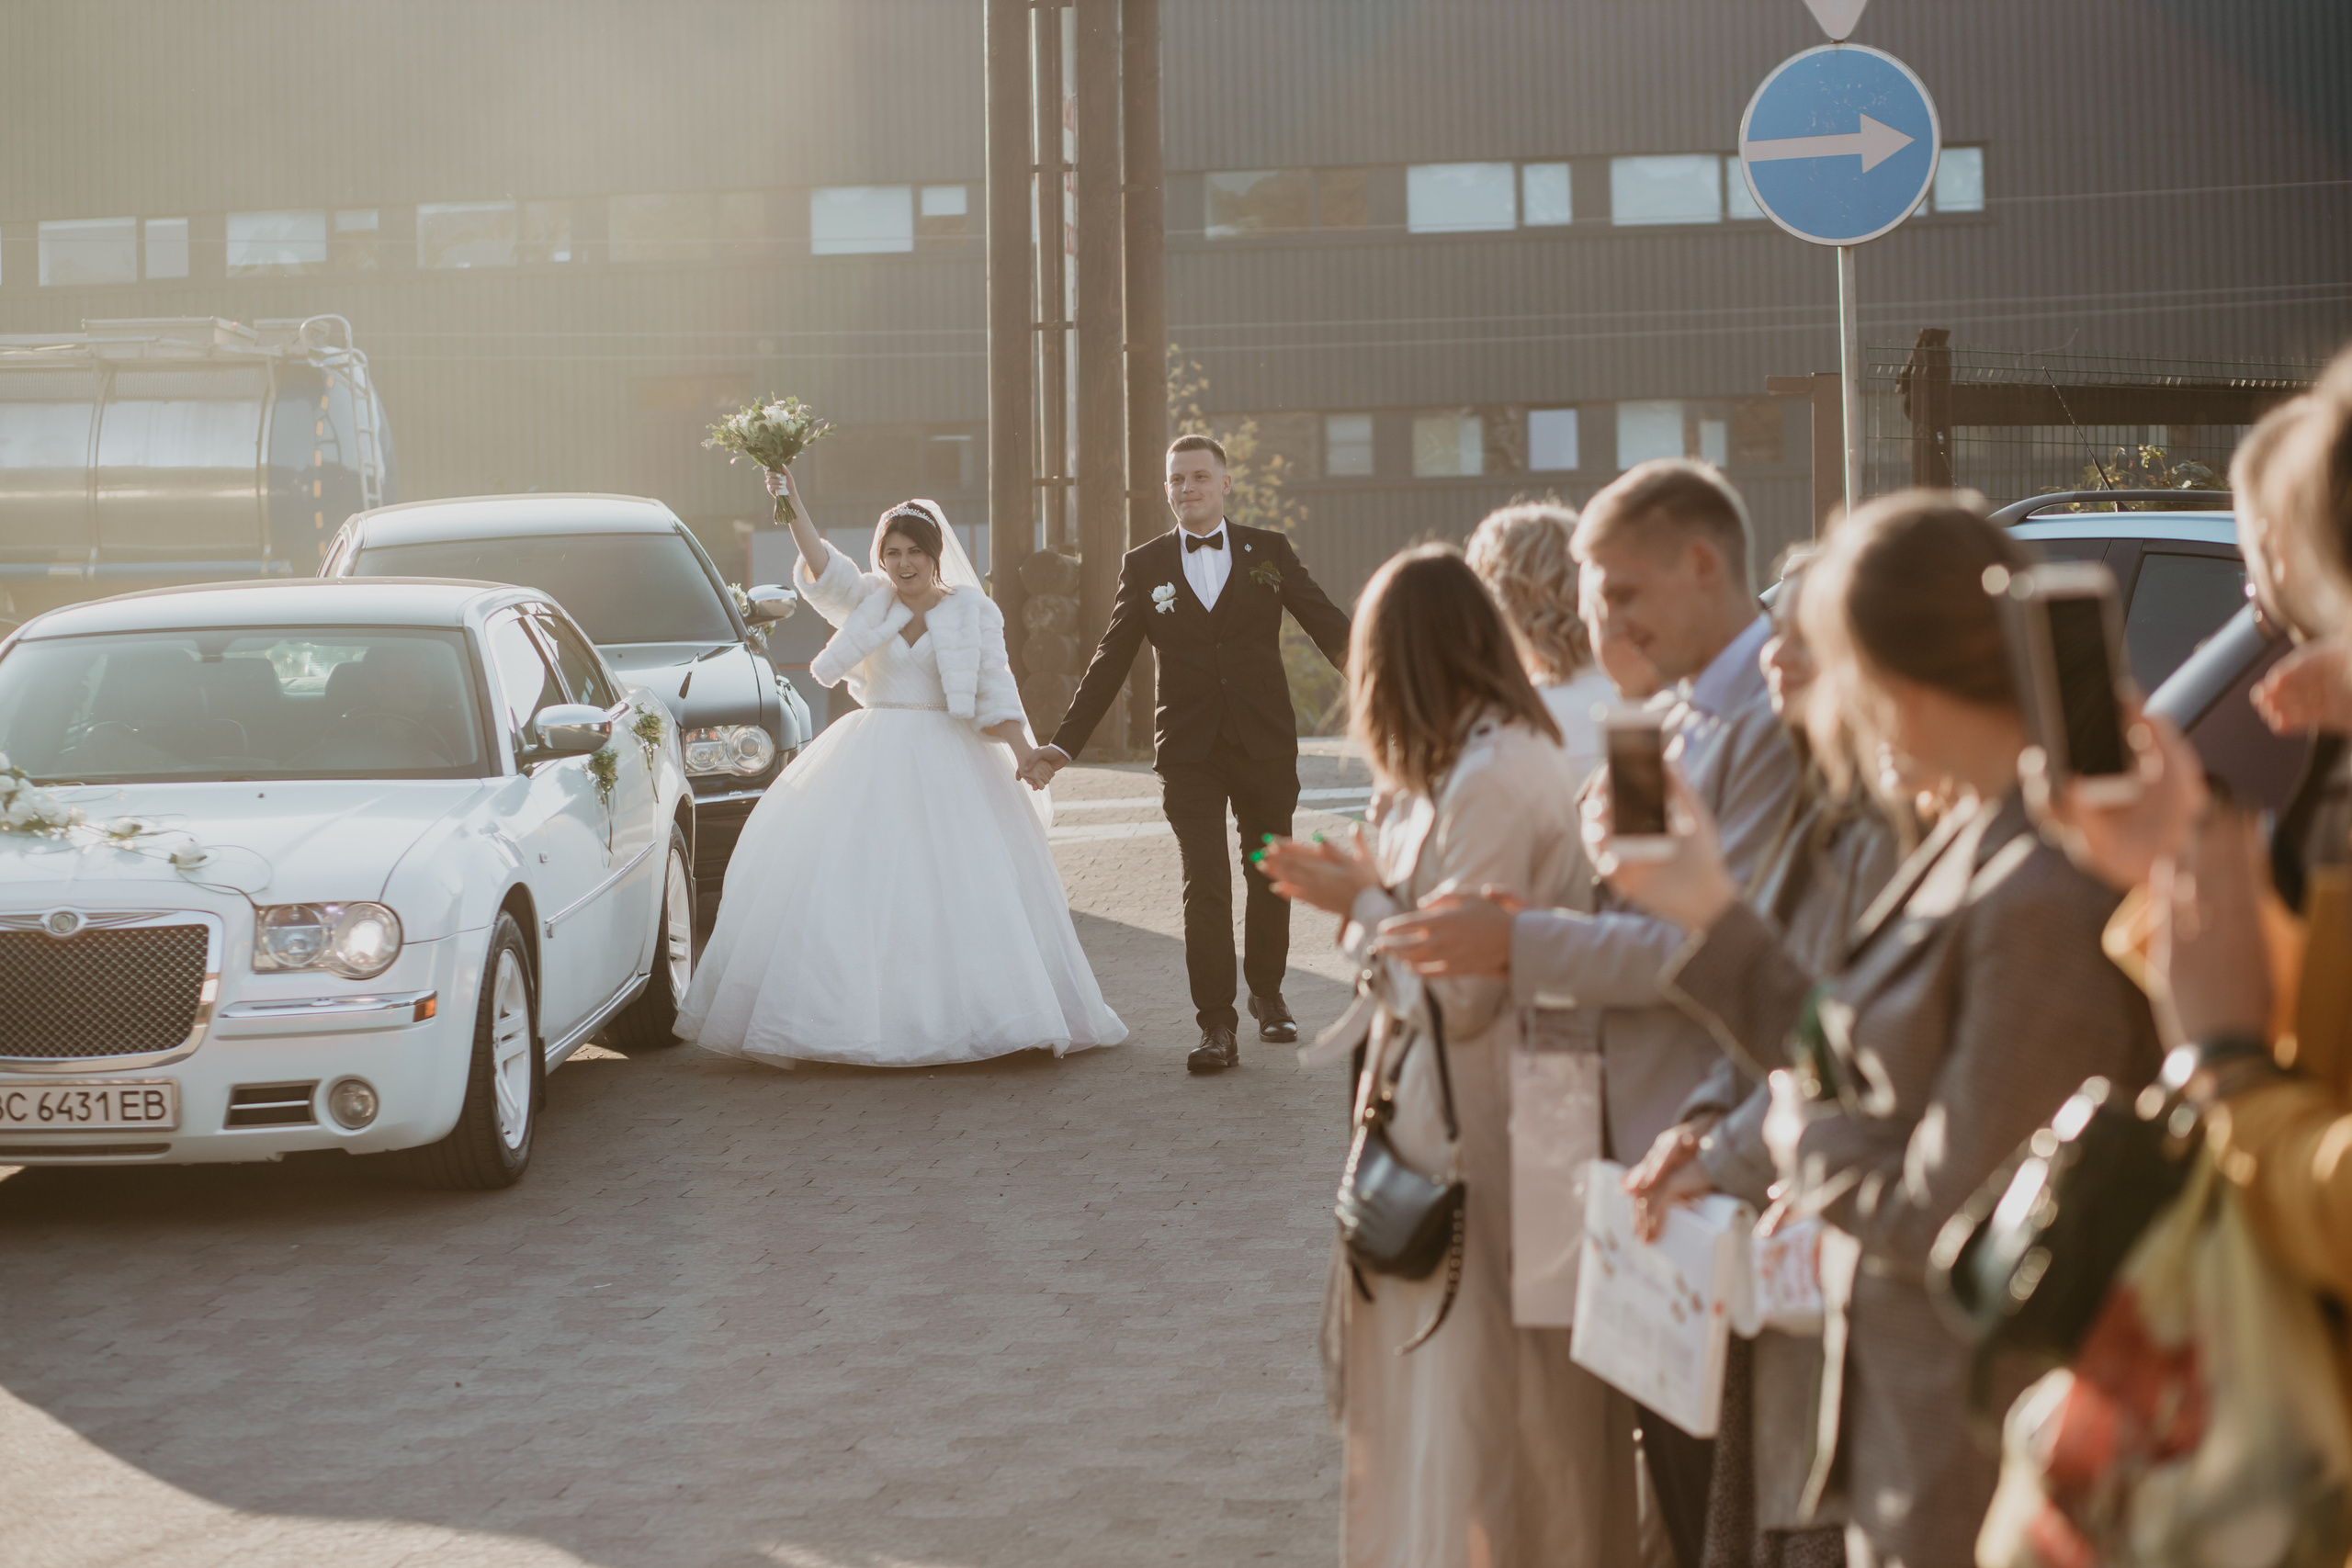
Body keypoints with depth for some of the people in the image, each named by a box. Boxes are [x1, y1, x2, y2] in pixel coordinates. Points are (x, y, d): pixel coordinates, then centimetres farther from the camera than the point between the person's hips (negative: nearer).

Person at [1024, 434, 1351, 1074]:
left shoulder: (1268, 552, 4)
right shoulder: (1144, 566, 5)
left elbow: (1328, 625, 1)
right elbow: (1110, 661, 7)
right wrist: (1063, 744, 2)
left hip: (1264, 744, 1)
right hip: (1189, 751, -1)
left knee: (1269, 877, 12)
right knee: (1205, 885, -9)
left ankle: (1268, 995, 33)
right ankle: (1216, 1027, -8)